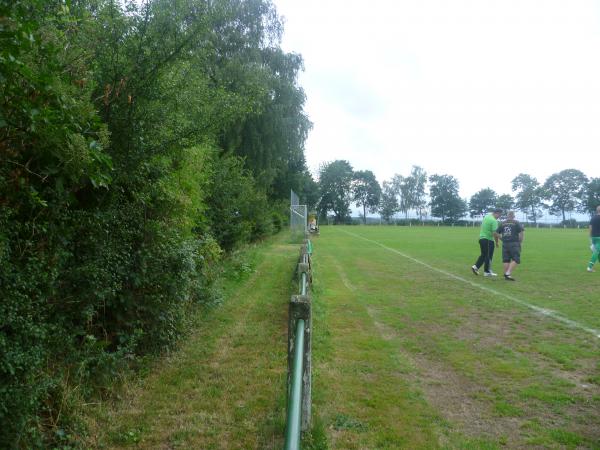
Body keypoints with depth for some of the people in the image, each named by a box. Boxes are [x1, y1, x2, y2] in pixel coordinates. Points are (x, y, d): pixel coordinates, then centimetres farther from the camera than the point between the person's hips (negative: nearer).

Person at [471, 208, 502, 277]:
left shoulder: (486, 217, 10)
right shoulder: (494, 221, -16)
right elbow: (495, 233, -20)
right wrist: (497, 242, -9)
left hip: (481, 238, 8)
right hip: (488, 240, -8)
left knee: (483, 255, 18)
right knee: (488, 256, 3)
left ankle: (475, 266, 8)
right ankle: (487, 272, 10)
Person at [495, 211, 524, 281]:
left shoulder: (503, 223, 9)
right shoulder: (516, 223, -1)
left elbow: (496, 233, 9)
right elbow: (521, 233, -7)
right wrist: (520, 241, 4)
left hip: (505, 244, 4)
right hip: (514, 244, -4)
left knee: (506, 260, 10)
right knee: (515, 259, -2)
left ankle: (506, 275, 12)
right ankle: (508, 273, -15)